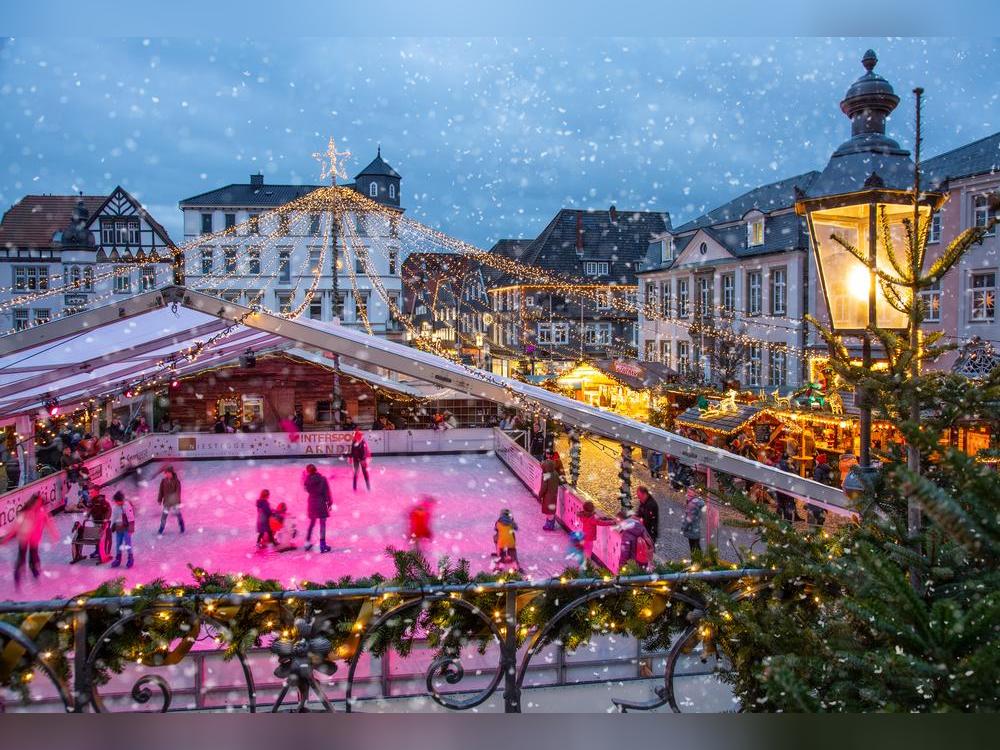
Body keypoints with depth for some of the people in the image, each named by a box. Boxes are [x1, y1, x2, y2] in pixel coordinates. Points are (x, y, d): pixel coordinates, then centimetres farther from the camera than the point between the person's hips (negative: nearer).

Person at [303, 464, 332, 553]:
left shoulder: (308, 480, -8)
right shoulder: (323, 479, -14)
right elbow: (327, 492, -11)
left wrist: (305, 476, 9)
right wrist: (329, 502, 1)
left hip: (311, 503, 3)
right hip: (321, 503, -3)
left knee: (311, 523, 21)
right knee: (322, 524, 4)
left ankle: (307, 542, 25)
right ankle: (322, 545, 4)